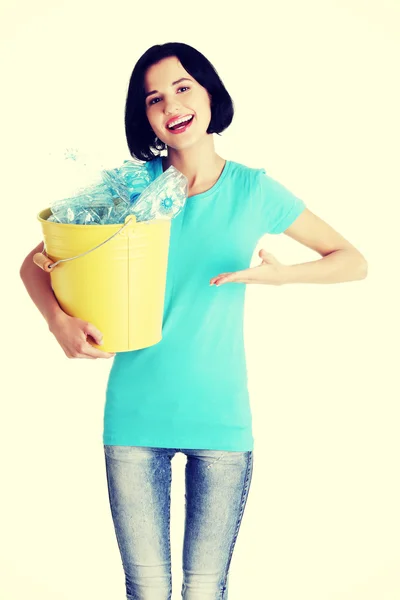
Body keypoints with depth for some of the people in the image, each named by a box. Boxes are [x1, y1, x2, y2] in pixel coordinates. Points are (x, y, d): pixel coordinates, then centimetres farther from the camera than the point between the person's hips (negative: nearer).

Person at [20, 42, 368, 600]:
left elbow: (354, 261, 6)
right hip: (135, 416, 1)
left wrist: (280, 274, -12)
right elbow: (34, 263, 3)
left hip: (222, 419, 0)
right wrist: (58, 319, -17)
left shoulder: (254, 191, 1)